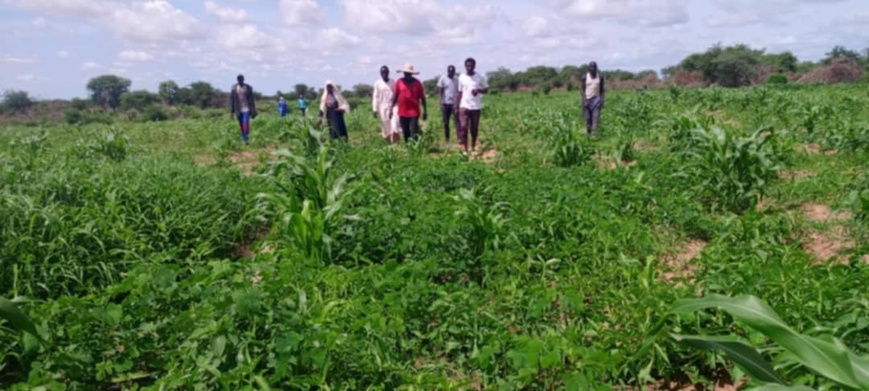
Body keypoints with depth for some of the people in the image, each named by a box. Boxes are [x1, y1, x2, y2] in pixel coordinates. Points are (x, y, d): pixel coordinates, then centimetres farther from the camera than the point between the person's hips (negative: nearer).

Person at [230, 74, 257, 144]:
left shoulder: (248, 88, -1)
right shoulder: (234, 88, 1)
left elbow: (252, 100, 2)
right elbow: (231, 100, 4)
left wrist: (253, 111, 0)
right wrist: (231, 111, 1)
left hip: (246, 109, -2)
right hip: (238, 110, 2)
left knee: (246, 123, -18)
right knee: (241, 125, 7)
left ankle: (246, 139, -20)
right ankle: (244, 139, 18)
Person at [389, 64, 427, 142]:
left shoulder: (417, 83, 0)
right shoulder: (399, 82, 4)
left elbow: (422, 97, 4)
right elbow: (395, 96, 10)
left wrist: (425, 111, 2)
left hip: (414, 112, -2)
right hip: (402, 112, 2)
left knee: (414, 133, -9)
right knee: (405, 133, 8)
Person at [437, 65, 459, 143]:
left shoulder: (456, 80, 8)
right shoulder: (443, 78, -1)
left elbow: (458, 92, 11)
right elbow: (440, 91, -3)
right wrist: (441, 103, -11)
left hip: (454, 103, 2)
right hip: (445, 103, -2)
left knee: (457, 120, -10)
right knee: (446, 122, 5)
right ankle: (447, 139, 15)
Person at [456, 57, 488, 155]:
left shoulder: (481, 77, -1)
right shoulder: (461, 77, 3)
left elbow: (486, 89, 5)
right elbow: (460, 93, 8)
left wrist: (479, 90, -17)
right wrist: (456, 106, 4)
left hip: (476, 107, 0)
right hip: (464, 106, 0)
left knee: (474, 128, 6)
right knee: (463, 127, -9)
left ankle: (473, 148, 20)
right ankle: (464, 149, -3)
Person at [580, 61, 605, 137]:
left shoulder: (600, 77, 2)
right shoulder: (585, 77, -3)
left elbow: (602, 89, 7)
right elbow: (583, 89, -2)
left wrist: (602, 100, -2)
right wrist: (584, 101, -11)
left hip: (596, 99, 1)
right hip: (587, 99, 0)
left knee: (596, 116, -13)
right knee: (587, 118, 2)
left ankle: (594, 135, -17)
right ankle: (588, 134, 22)